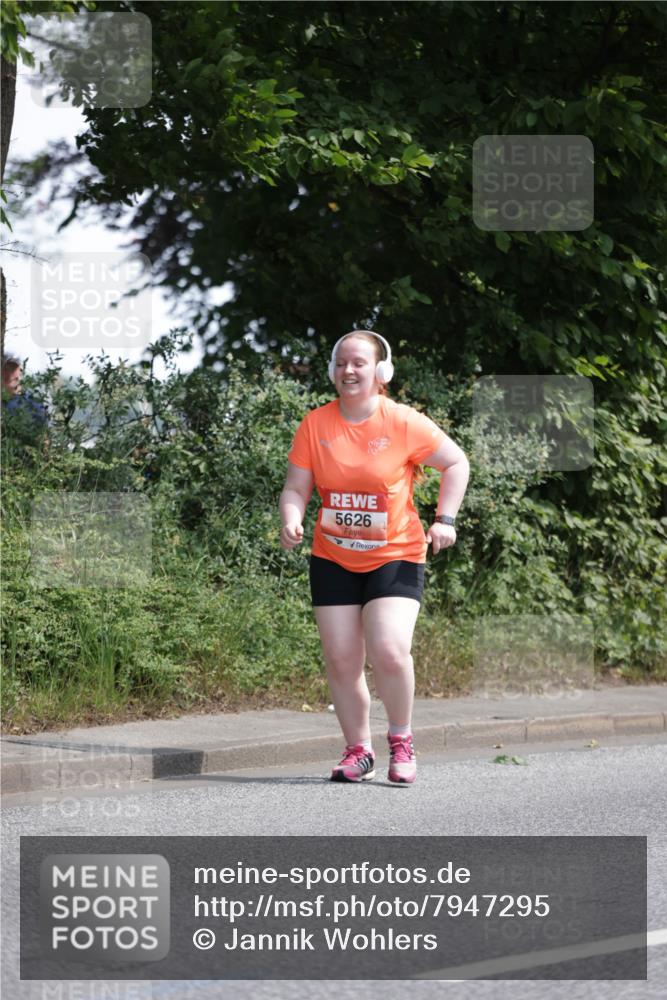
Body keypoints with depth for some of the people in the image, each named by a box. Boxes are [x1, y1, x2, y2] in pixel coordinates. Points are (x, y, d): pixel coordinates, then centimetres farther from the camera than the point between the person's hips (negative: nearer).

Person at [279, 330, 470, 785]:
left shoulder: (403, 423, -10)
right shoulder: (316, 424, -3)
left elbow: (457, 462, 1)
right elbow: (297, 487, 0)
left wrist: (445, 519, -9)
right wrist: (291, 521, -21)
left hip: (395, 555, -3)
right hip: (333, 559, 3)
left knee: (389, 651, -19)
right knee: (341, 661, 1)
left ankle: (402, 740, 5)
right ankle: (359, 751, 18)